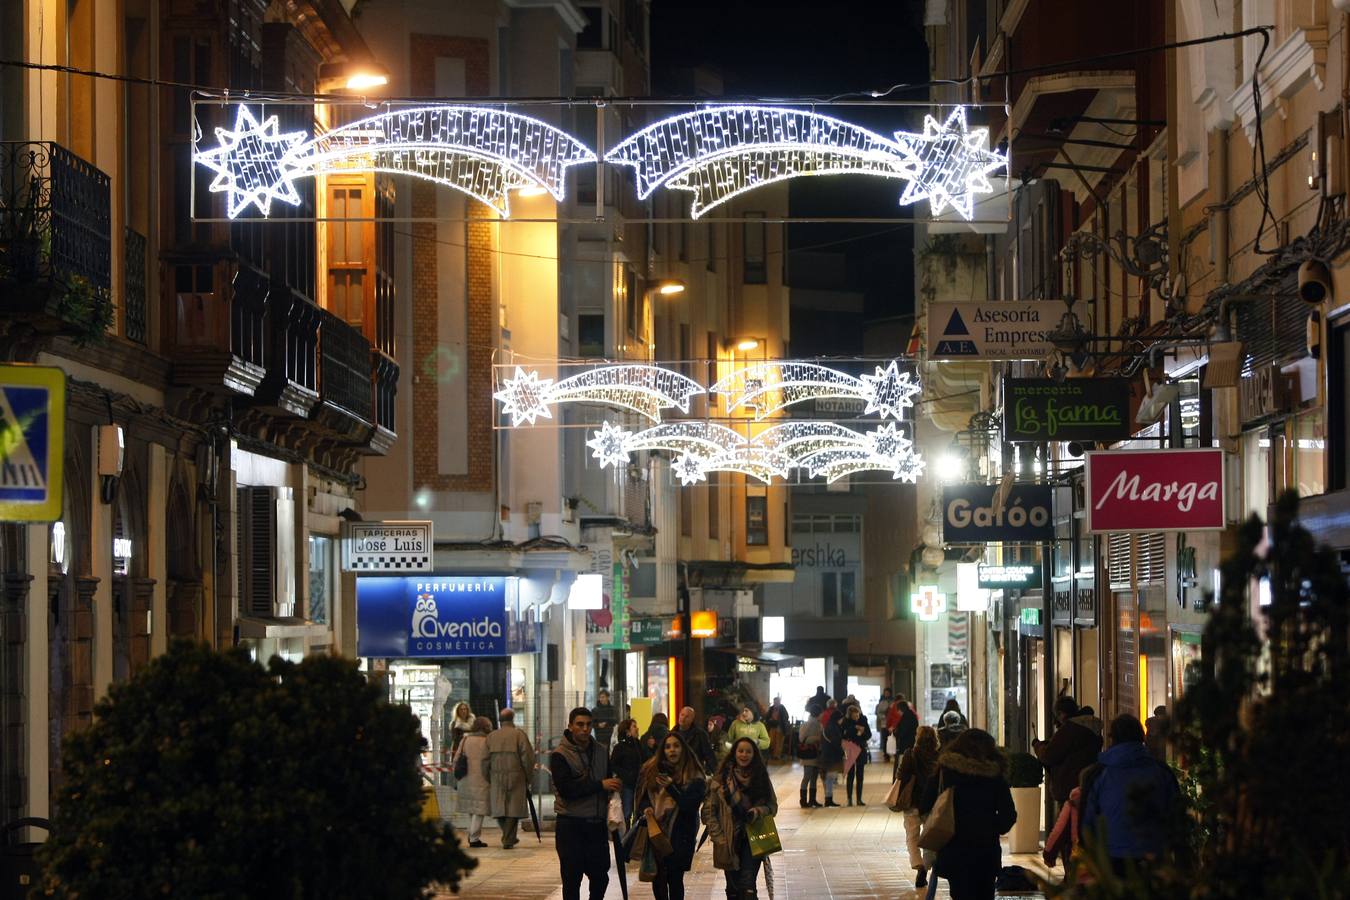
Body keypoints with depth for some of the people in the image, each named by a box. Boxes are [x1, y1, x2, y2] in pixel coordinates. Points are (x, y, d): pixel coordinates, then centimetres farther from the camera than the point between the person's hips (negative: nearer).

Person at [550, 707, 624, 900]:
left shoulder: (600, 752, 10)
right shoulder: (560, 755, -8)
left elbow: (610, 781, 21)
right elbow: (565, 788, -20)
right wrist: (600, 785, -22)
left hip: (597, 824, 5)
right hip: (571, 824, -5)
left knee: (600, 876, 8)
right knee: (572, 879, 0)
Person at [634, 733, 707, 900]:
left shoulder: (694, 777, -5)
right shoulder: (651, 769, 7)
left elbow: (691, 805, -12)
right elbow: (642, 795, 14)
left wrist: (670, 787, -23)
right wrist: (646, 808, -8)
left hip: (680, 835, -3)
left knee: (675, 879, -1)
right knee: (657, 878, 6)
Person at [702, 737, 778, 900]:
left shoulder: (761, 778, 2)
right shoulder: (721, 779, -4)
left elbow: (772, 806, 8)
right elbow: (709, 810, -3)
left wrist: (758, 812, -14)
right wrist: (719, 837, -9)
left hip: (753, 840, 0)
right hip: (729, 842, 0)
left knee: (748, 887, -12)